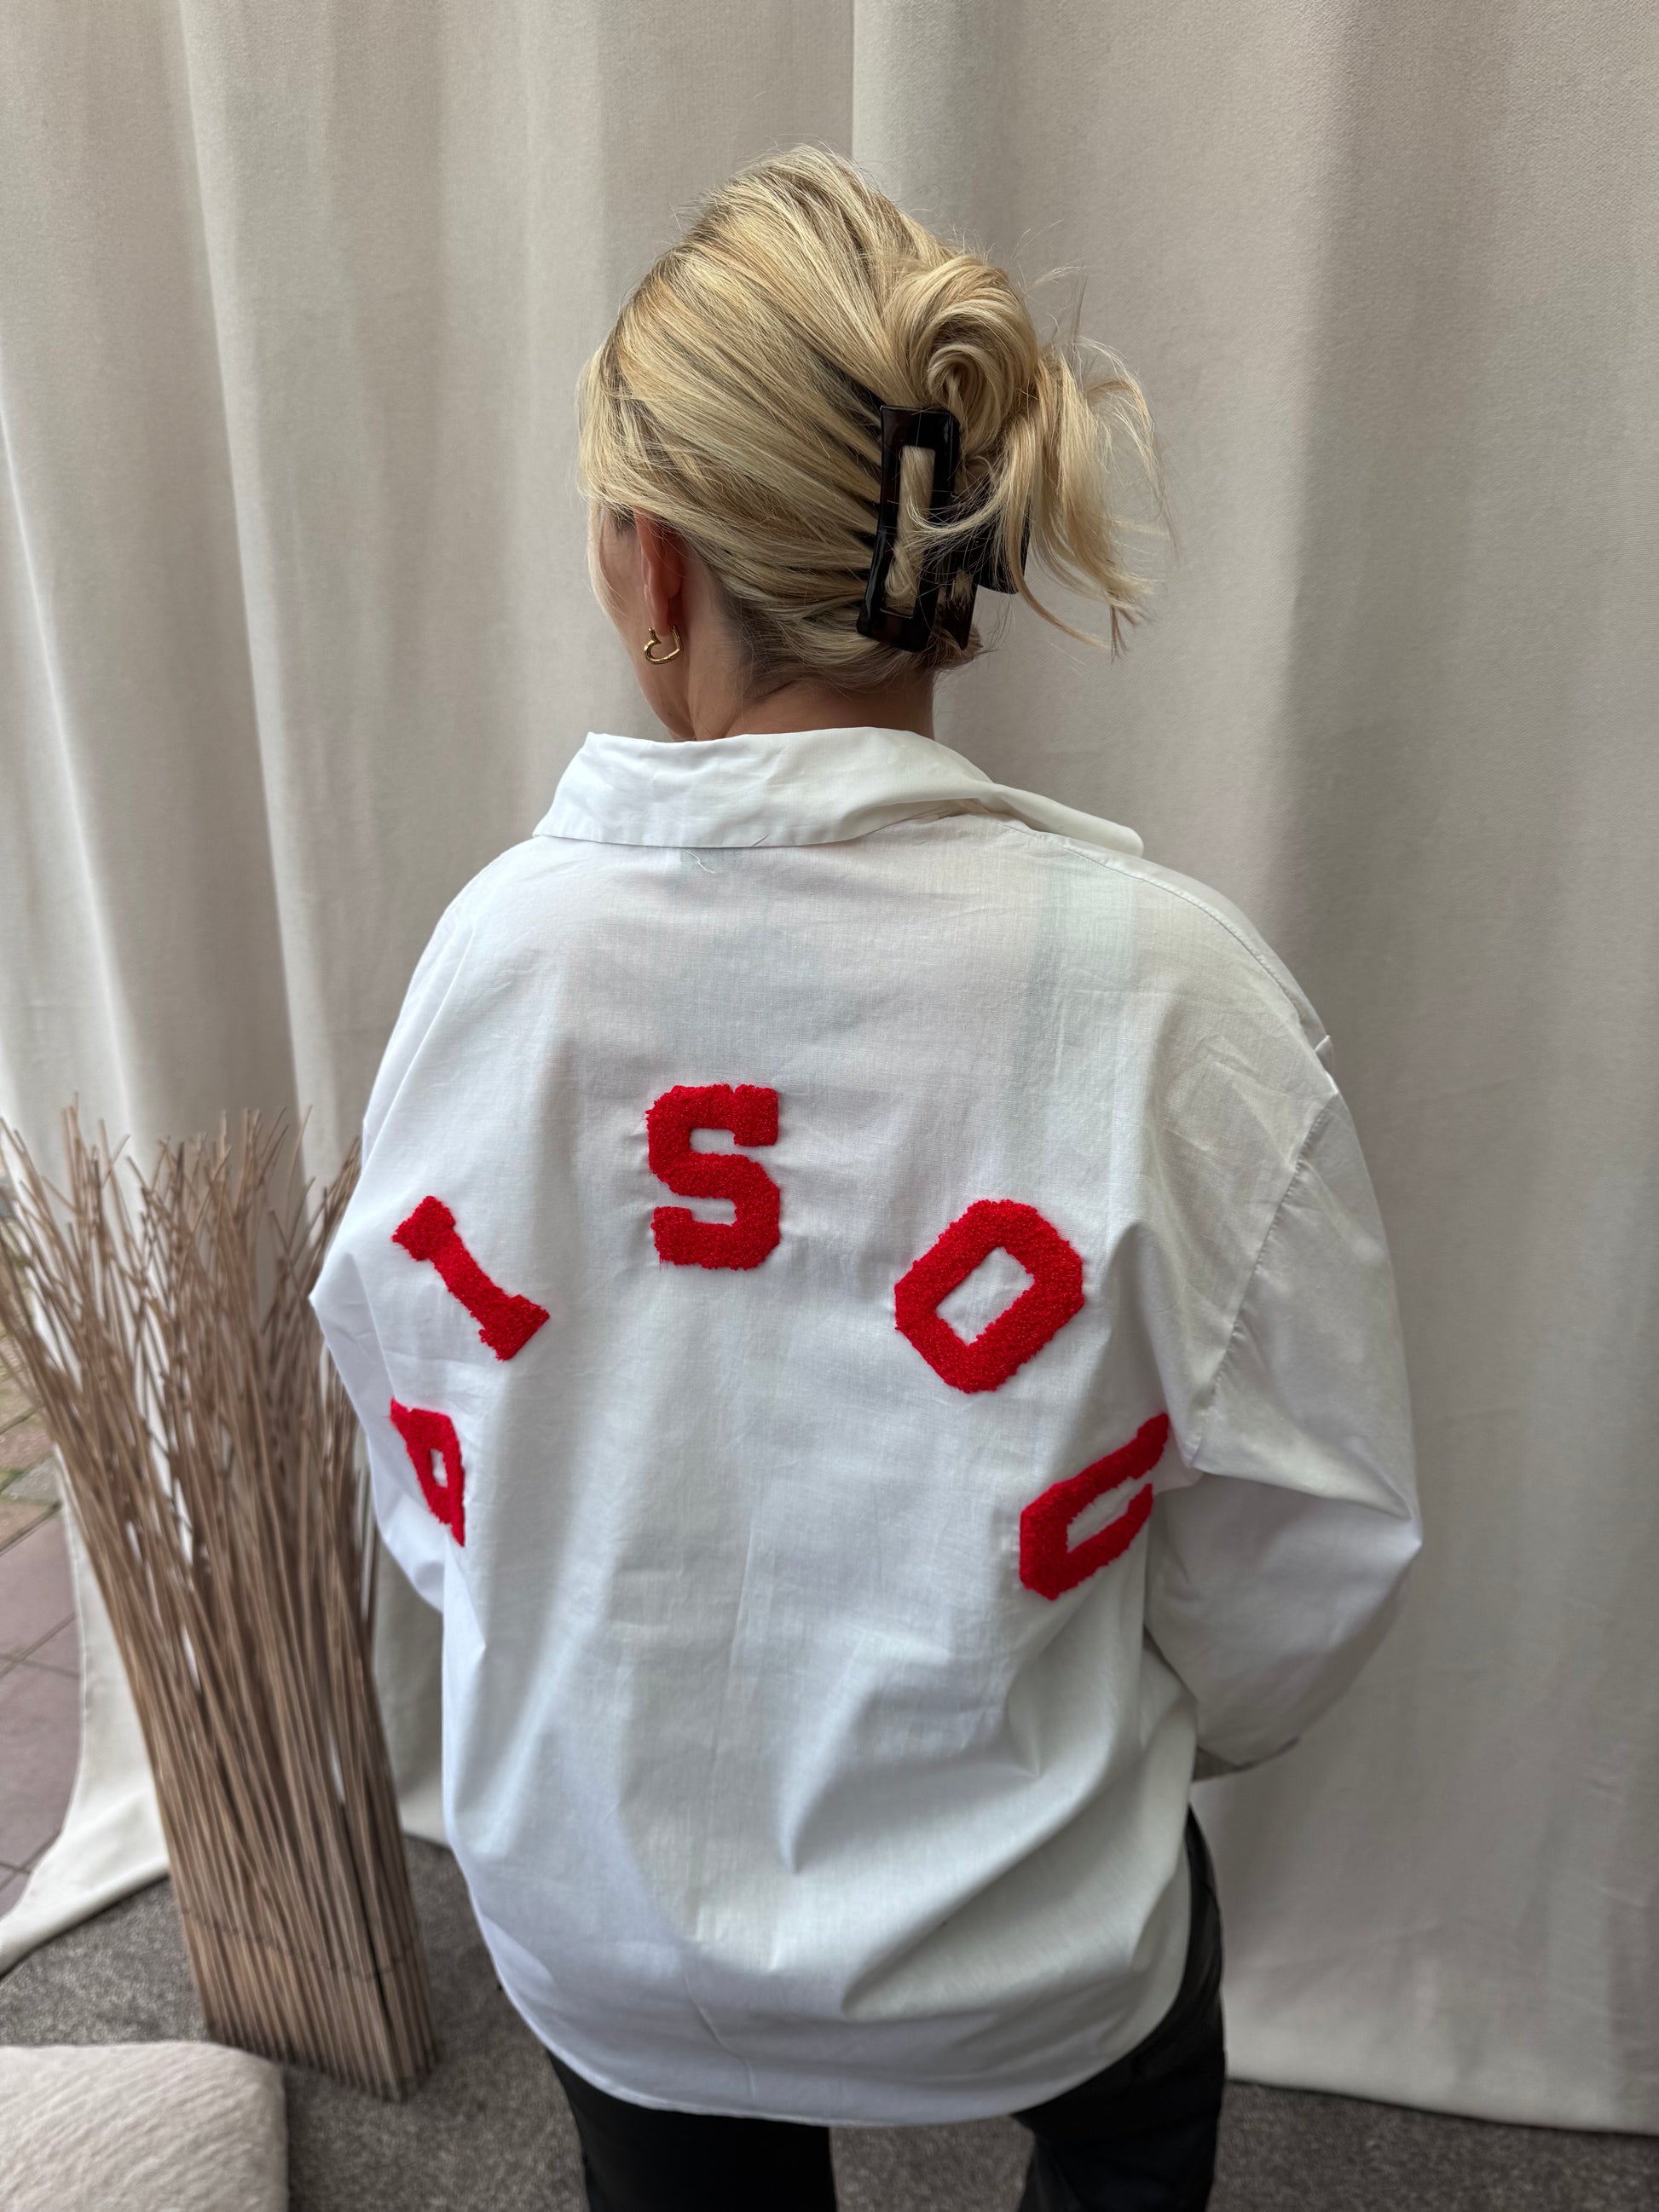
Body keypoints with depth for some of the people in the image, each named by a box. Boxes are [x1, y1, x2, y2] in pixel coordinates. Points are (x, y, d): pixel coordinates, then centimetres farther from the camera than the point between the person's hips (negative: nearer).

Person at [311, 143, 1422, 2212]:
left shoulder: (494, 947, -21)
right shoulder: (1163, 980, -27)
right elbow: (1305, 1542, -15)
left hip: (594, 1918, 3)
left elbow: (417, 1439, -7)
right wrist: (1126, 1729, 7)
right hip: (1014, 1963, -1)